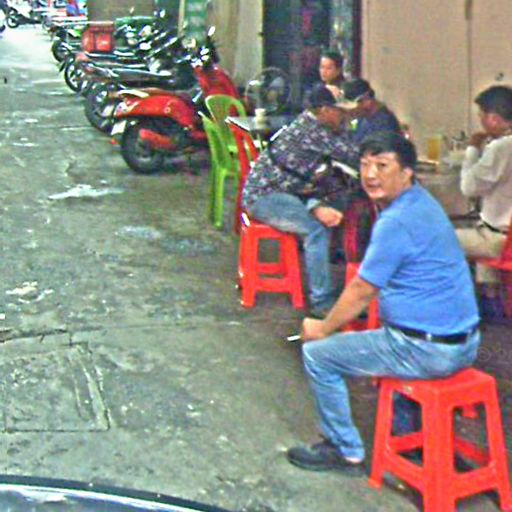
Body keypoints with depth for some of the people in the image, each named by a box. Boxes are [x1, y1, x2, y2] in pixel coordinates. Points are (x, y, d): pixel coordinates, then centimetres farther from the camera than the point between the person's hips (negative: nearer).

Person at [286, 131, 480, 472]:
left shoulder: (397, 222, -21)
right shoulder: (421, 201, 10)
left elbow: (362, 292, -13)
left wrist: (323, 328, 3)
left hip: (427, 351, -10)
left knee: (318, 355, 0)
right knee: (387, 336, 39)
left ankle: (345, 451, 12)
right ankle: (405, 435, 41)